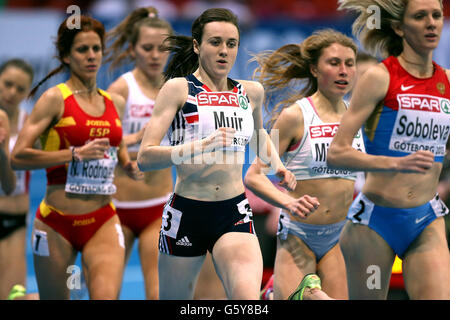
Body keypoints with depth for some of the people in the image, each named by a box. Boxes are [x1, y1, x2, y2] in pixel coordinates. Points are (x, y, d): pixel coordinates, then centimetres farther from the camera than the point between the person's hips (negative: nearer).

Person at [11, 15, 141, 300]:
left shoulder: (115, 103, 11)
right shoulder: (55, 99, -5)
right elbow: (18, 156, -14)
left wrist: (129, 165, 9)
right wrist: (75, 154, -20)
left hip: (103, 222, 3)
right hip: (57, 222, -3)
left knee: (107, 296, -19)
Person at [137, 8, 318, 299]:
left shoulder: (251, 92, 12)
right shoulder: (178, 88, -3)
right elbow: (145, 157, -12)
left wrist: (277, 165, 17)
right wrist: (203, 146, -24)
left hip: (235, 215, 2)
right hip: (186, 213, -2)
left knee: (248, 298, -25)